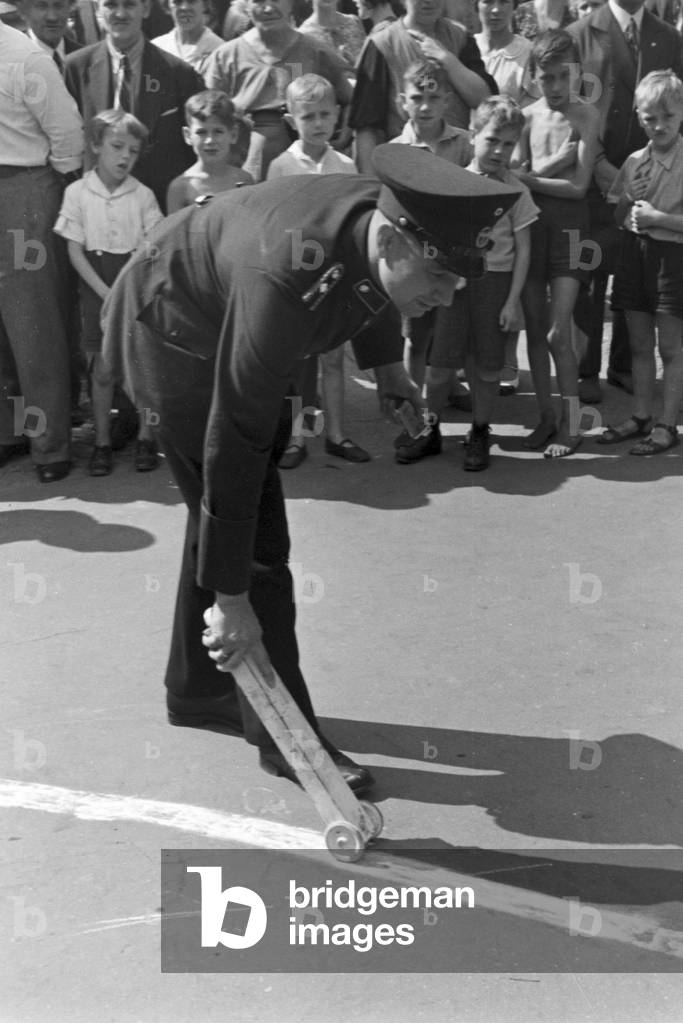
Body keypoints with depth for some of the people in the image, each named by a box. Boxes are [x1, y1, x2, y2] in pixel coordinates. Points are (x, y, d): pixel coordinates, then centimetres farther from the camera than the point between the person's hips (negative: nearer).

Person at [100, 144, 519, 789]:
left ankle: (197, 690, 32)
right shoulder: (288, 282, -42)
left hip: (223, 324, 9)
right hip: (170, 333, -8)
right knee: (252, 531, -11)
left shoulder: (388, 217, -20)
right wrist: (231, 597, -35)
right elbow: (234, 444, -39)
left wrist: (385, 364, 14)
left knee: (218, 513, 16)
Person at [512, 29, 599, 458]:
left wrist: (526, 177, -8)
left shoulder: (587, 116, -7)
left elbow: (578, 186, -13)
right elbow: (514, 172, -1)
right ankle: (547, 416, 18)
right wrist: (554, 163, -14)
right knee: (534, 328, 7)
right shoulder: (528, 115, 6)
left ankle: (571, 423, 4)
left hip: (567, 222, -4)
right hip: (529, 220, 4)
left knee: (557, 333, -8)